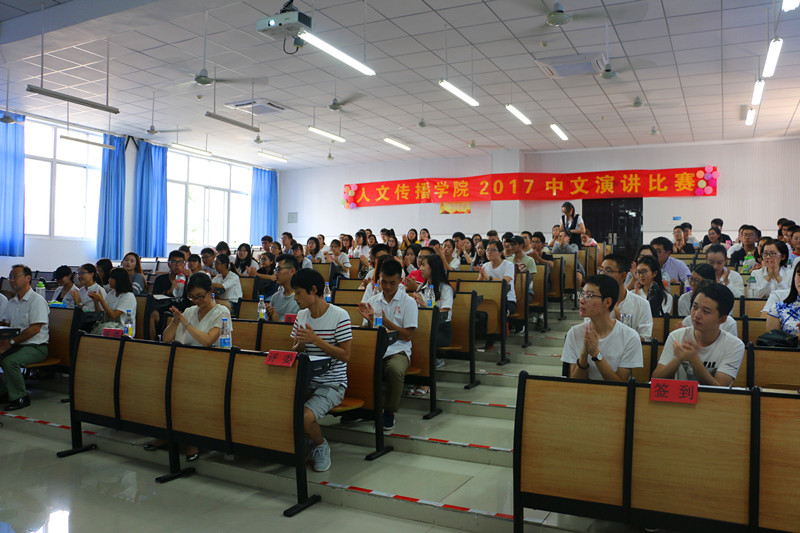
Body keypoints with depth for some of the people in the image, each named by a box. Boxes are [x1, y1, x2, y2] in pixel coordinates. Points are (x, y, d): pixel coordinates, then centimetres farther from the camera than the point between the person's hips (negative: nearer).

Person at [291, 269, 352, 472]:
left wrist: (316, 340, -21)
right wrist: (300, 344, -10)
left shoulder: (339, 316, -11)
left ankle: (321, 446, 6)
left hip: (332, 384, -6)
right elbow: (294, 352, 15)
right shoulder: (301, 316, 9)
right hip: (306, 380, 6)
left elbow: (345, 355, -13)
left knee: (306, 417, -29)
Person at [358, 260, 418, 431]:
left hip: (397, 350, -2)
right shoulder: (372, 301, 15)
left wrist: (385, 321, -12)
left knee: (395, 370, -37)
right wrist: (370, 320, -6)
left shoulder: (408, 302, 4)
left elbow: (407, 336, -3)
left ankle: (390, 412, -13)